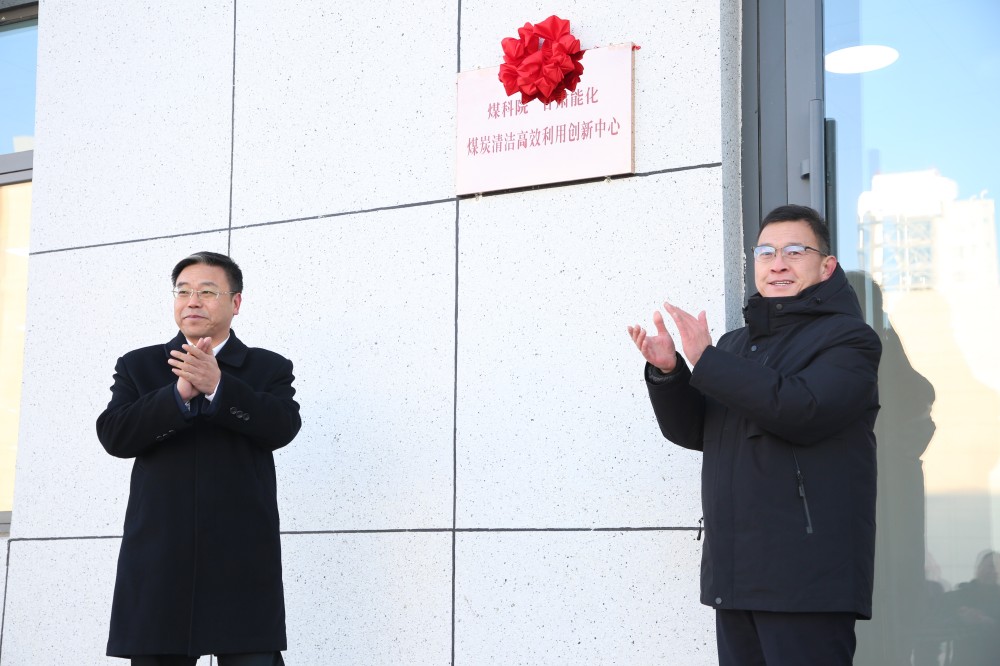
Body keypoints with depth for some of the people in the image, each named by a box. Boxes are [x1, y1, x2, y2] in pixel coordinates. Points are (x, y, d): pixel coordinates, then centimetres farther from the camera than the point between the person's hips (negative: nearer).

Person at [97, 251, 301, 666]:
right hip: (158, 558, 2)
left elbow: (282, 427, -8)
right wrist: (179, 393, -16)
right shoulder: (138, 366, 13)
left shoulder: (270, 368, 10)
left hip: (243, 558, -1)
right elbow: (114, 436, -2)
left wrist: (217, 386, -21)